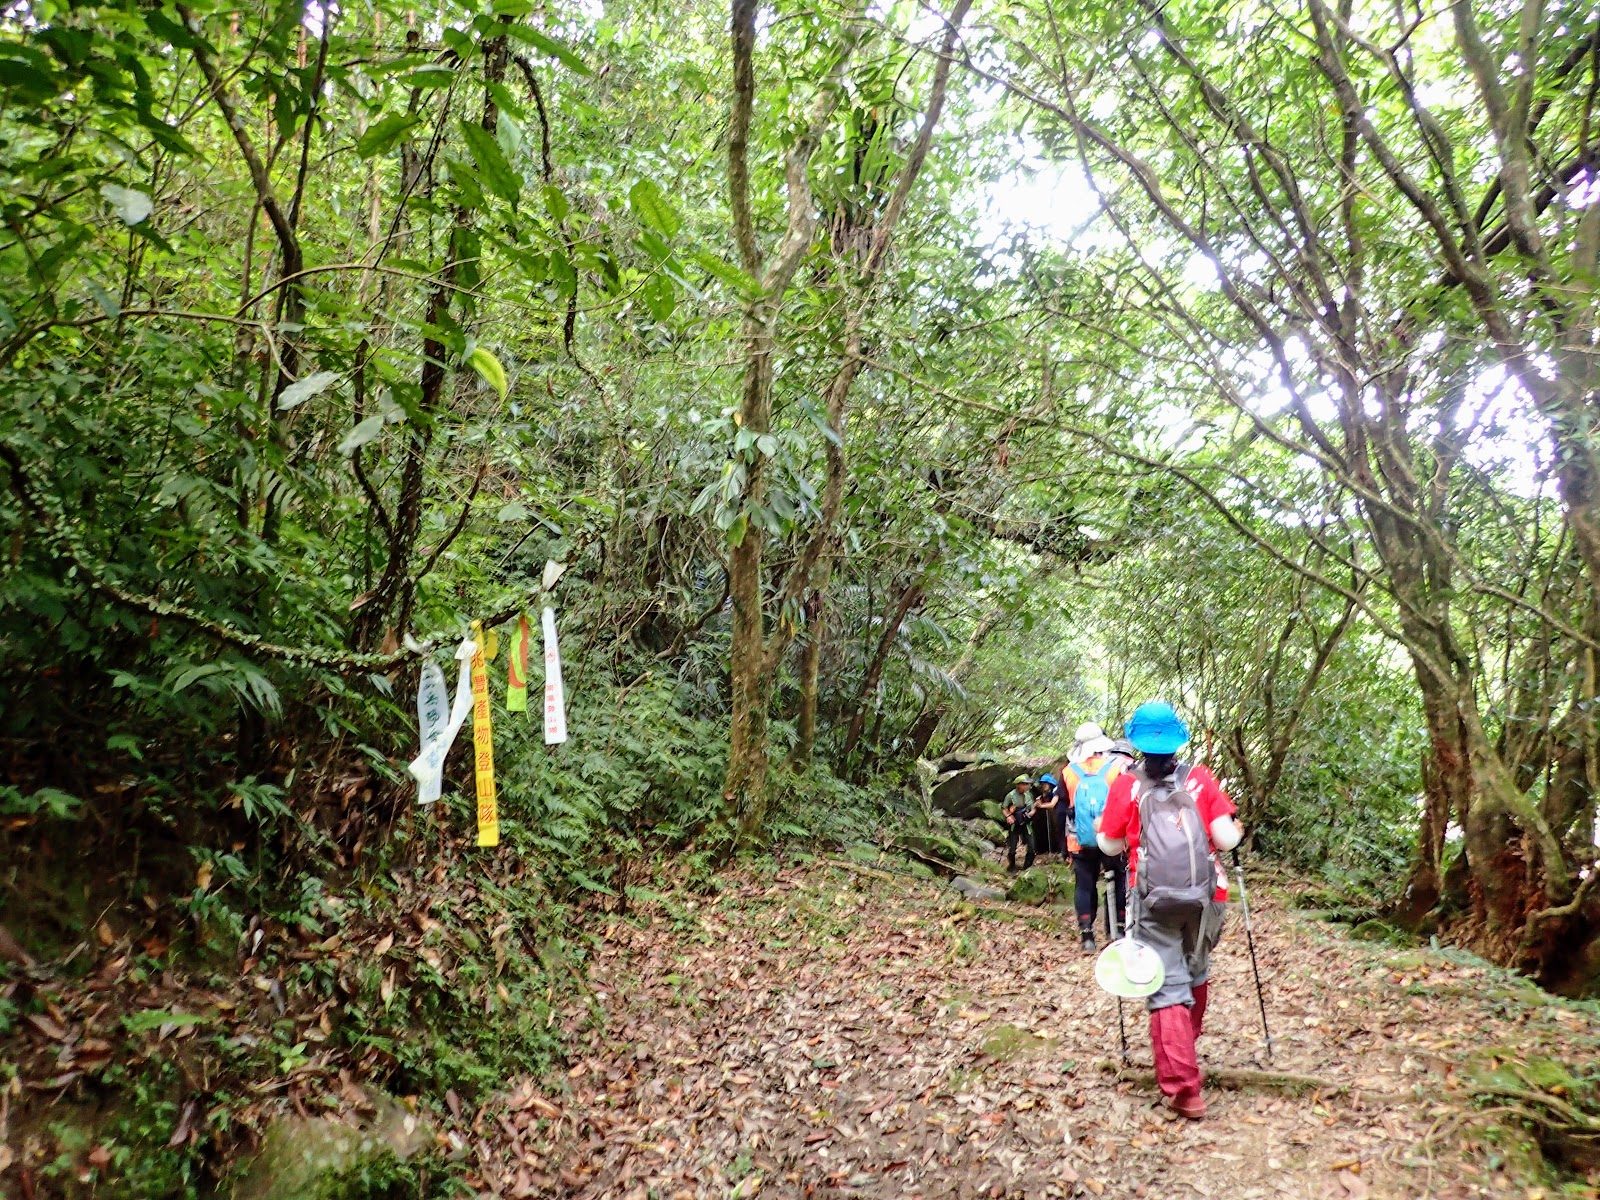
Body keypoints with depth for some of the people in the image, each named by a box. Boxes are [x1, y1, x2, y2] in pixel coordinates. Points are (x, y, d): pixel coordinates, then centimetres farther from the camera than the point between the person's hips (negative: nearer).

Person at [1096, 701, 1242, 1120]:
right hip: (1204, 896, 3)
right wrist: (1237, 829, 19)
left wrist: (1102, 828, 24)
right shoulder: (1201, 779, 1)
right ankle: (1185, 1047, 44)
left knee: (1169, 987, 0)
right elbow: (1227, 839, -2)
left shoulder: (1127, 786, -1)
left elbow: (1110, 846, 4)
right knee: (1196, 973, 24)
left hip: (1155, 899, -2)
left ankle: (1183, 1088, -7)